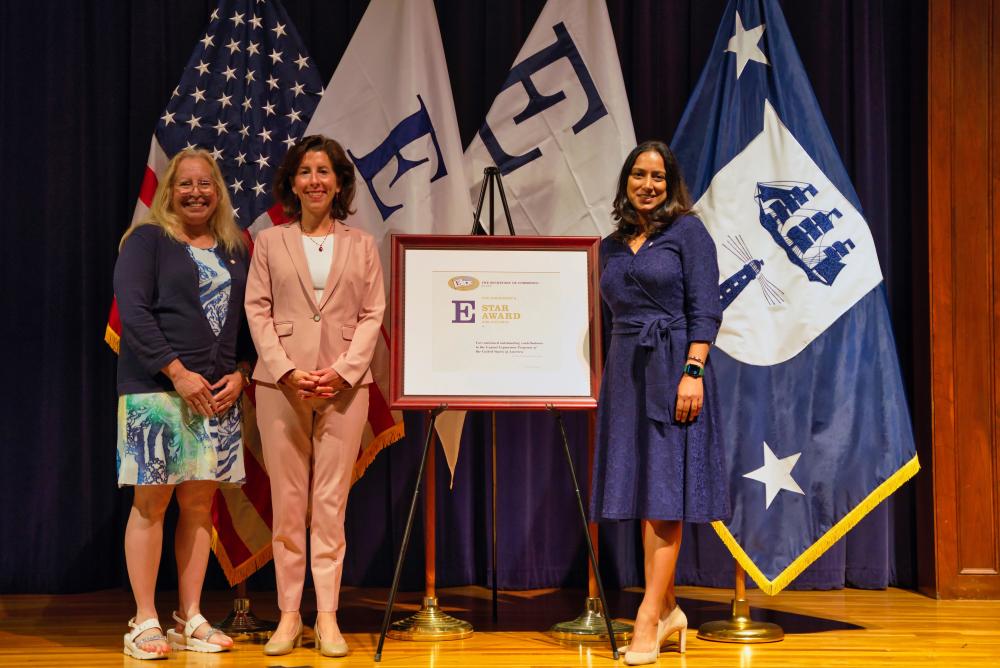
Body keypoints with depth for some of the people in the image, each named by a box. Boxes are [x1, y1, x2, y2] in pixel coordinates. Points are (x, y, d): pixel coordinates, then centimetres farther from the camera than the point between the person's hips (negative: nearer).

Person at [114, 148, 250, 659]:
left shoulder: (235, 251, 16)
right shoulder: (147, 240, 1)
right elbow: (133, 312, -9)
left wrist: (239, 374, -2)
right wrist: (178, 373, -15)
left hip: (218, 394, 5)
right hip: (156, 390, -5)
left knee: (200, 503, 5)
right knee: (151, 501, -4)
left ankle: (190, 621, 12)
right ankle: (145, 622, 2)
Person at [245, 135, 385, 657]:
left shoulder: (361, 244, 10)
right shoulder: (269, 242, 9)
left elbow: (372, 315, 5)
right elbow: (257, 311, 3)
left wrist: (343, 371, -9)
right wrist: (287, 371, -10)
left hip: (344, 384, 0)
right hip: (281, 383, 0)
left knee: (331, 502, 0)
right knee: (287, 502, 2)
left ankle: (327, 616, 4)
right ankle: (288, 614, 9)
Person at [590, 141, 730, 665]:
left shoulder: (687, 230, -1)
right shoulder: (611, 246, 16)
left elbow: (705, 308, -7)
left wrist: (693, 372, -17)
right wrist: (605, 381, 16)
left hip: (672, 369, -6)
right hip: (624, 375, 6)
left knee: (664, 494, -8)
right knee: (642, 496, 5)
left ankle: (647, 620, -9)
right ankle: (668, 611, 13)